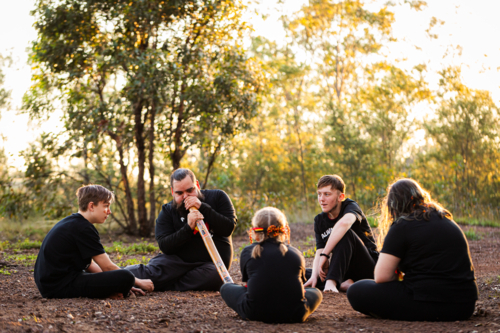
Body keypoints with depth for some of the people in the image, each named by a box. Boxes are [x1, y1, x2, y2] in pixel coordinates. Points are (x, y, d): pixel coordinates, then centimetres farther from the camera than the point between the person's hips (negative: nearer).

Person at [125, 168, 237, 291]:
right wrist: (188, 228, -21)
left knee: (213, 276, -37)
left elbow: (228, 228, -8)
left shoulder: (217, 197, 3)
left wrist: (202, 207, -16)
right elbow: (165, 246, -6)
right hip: (179, 260, 1)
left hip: (213, 262, 0)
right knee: (153, 271, -32)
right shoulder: (167, 211, 5)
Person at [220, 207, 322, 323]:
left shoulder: (247, 252, 2)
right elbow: (301, 281, 17)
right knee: (316, 293, 32)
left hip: (255, 313, -3)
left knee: (226, 288, 22)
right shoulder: (296, 254, 3)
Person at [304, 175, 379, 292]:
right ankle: (344, 284, -23)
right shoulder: (319, 220, 8)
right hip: (345, 273, 6)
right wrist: (314, 276, -24)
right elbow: (319, 252, -4)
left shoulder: (351, 207, -11)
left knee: (344, 233, -32)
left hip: (368, 267, -6)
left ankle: (331, 281, -41)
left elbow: (344, 223, -37)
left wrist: (325, 255, -37)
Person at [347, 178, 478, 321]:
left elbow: (381, 277, -10)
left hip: (430, 307, -8)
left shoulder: (402, 226, -7)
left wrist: (397, 277, 11)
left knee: (356, 292, -1)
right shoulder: (447, 220, 16)